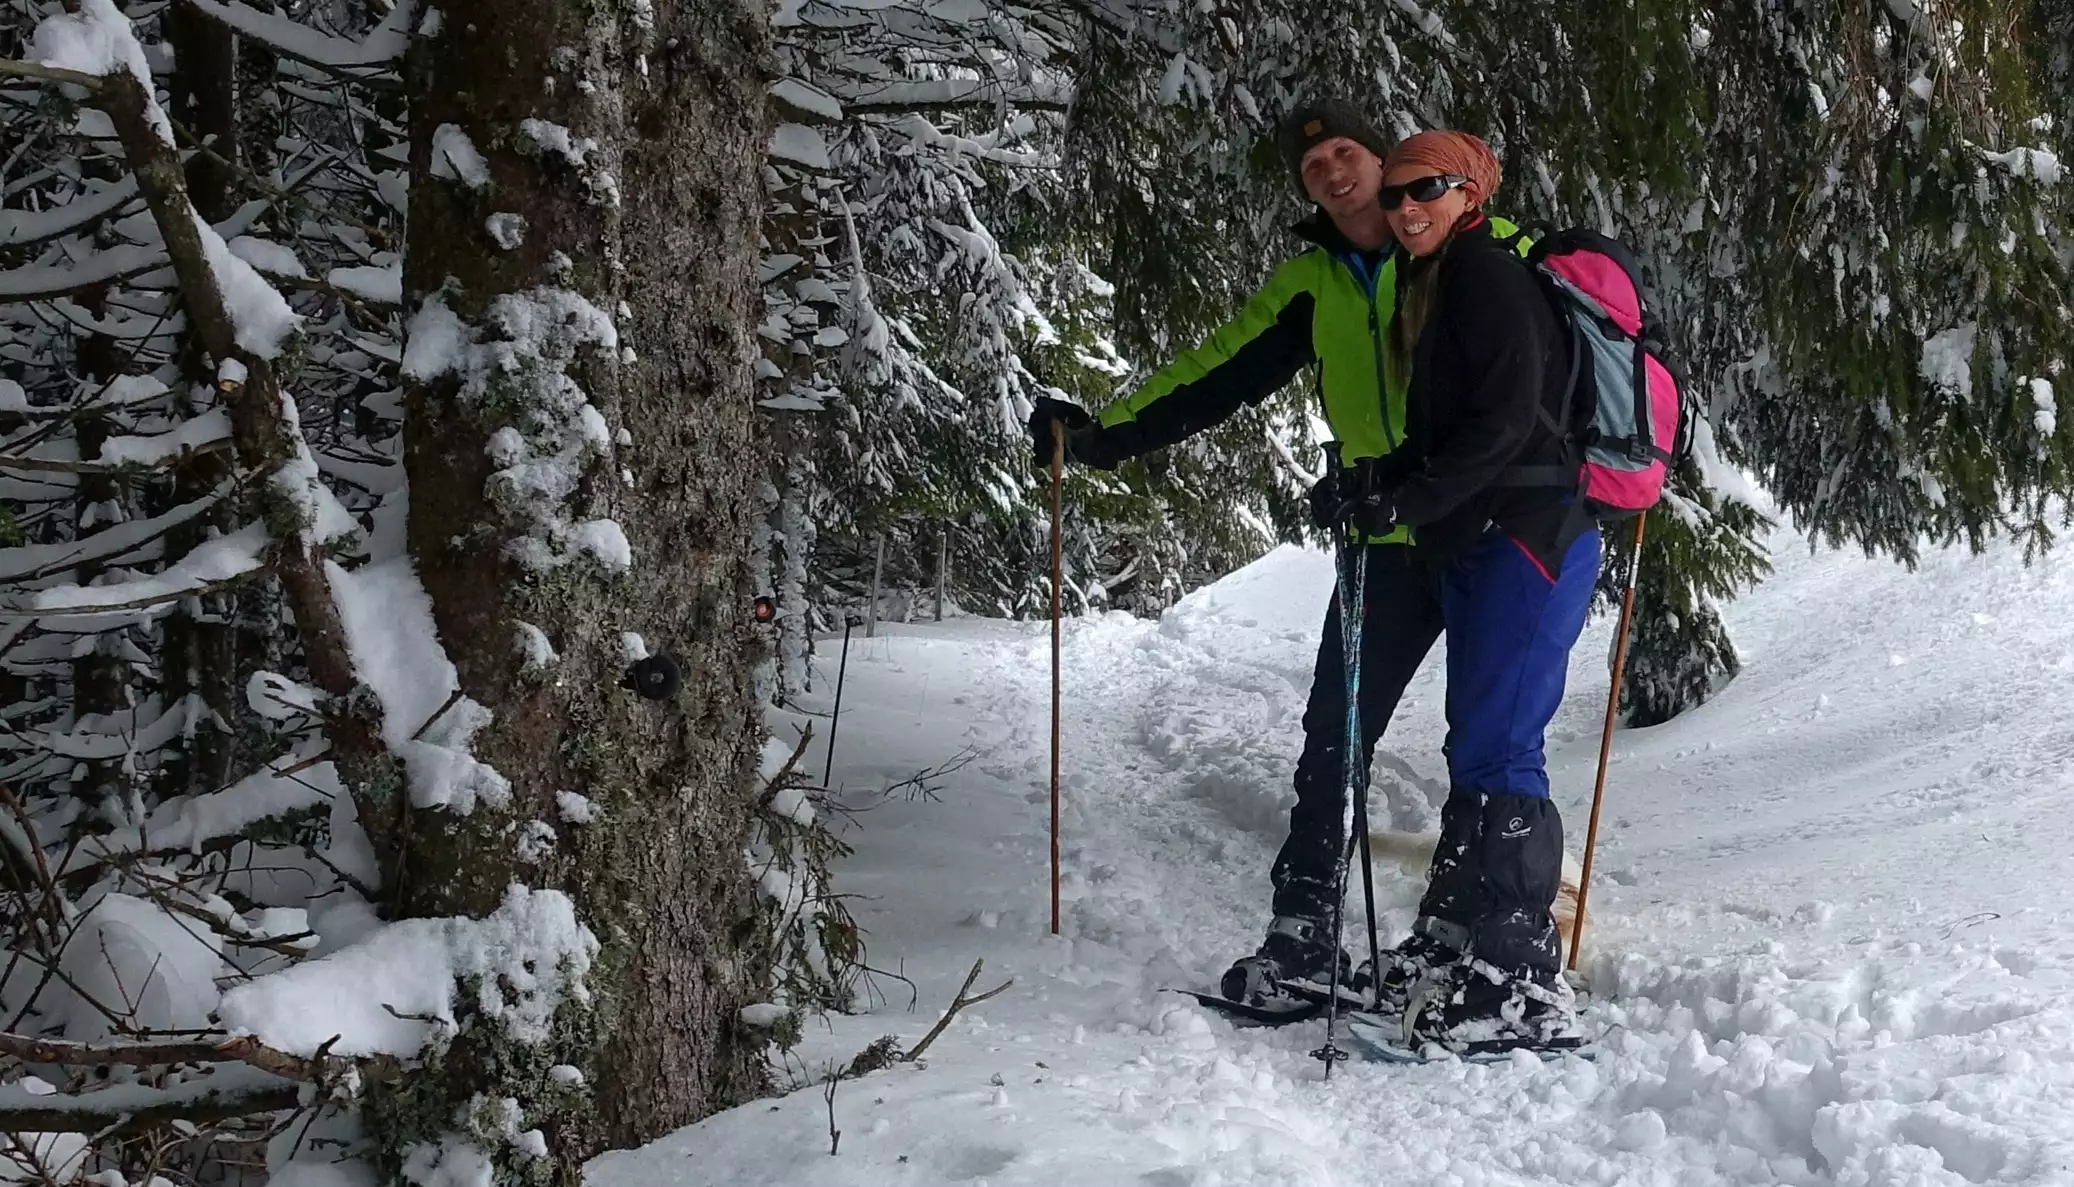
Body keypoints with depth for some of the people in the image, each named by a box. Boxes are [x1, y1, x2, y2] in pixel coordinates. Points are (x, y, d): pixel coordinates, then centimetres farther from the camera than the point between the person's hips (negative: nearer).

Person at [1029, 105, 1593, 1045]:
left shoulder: (1485, 269, -9)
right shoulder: (1316, 282, 10)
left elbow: (1502, 420, -15)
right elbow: (1222, 372, 13)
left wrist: (1398, 497, -23)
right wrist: (1103, 435, 9)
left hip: (1517, 531, -7)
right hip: (1399, 539, 7)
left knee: (1490, 755, -12)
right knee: (1334, 736, 9)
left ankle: (1520, 977, -7)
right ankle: (1301, 940, 19)